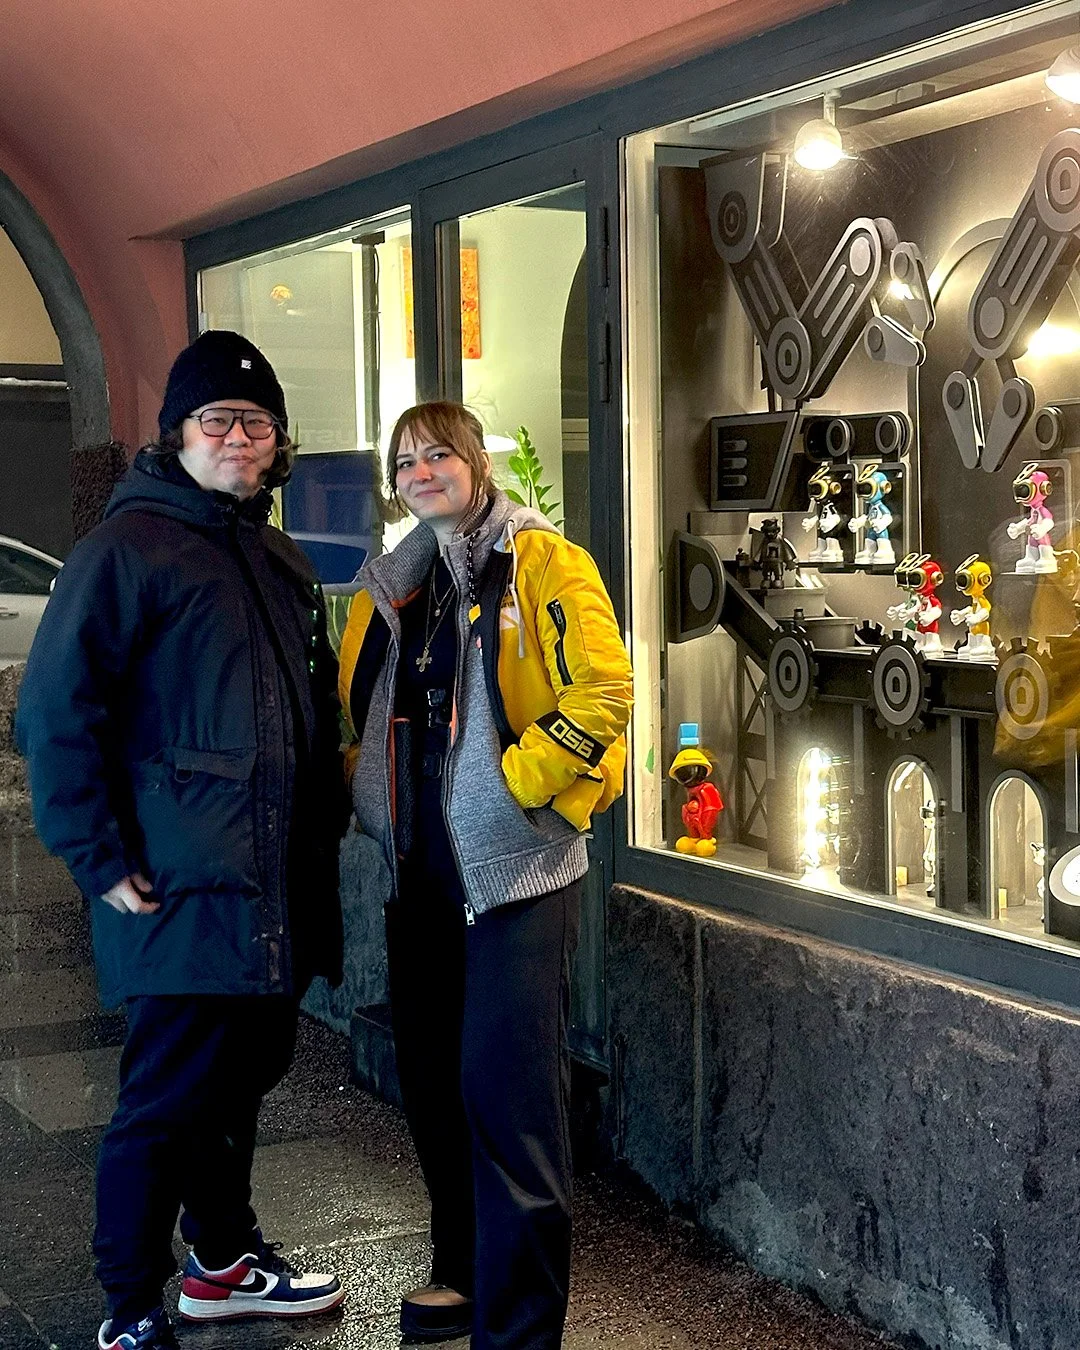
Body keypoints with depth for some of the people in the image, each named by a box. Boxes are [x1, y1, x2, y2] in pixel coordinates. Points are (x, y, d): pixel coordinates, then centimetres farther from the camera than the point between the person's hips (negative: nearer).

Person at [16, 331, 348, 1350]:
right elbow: (55, 712, -15)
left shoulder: (280, 561, 16)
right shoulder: (129, 546, -10)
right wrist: (102, 863, -16)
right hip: (183, 893, -8)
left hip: (277, 895, 8)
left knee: (242, 1077, 19)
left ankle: (223, 1261, 36)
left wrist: (325, 827, 18)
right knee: (165, 1103, -2)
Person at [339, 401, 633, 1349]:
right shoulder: (392, 587, 14)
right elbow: (355, 711, 24)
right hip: (423, 870, 7)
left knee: (508, 1092, -8)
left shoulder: (543, 564, -6)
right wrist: (368, 793, 10)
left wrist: (514, 778, -17)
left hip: (516, 866, -7)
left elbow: (603, 688, -15)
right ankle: (463, 1271, 33)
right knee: (433, 1082, 15)